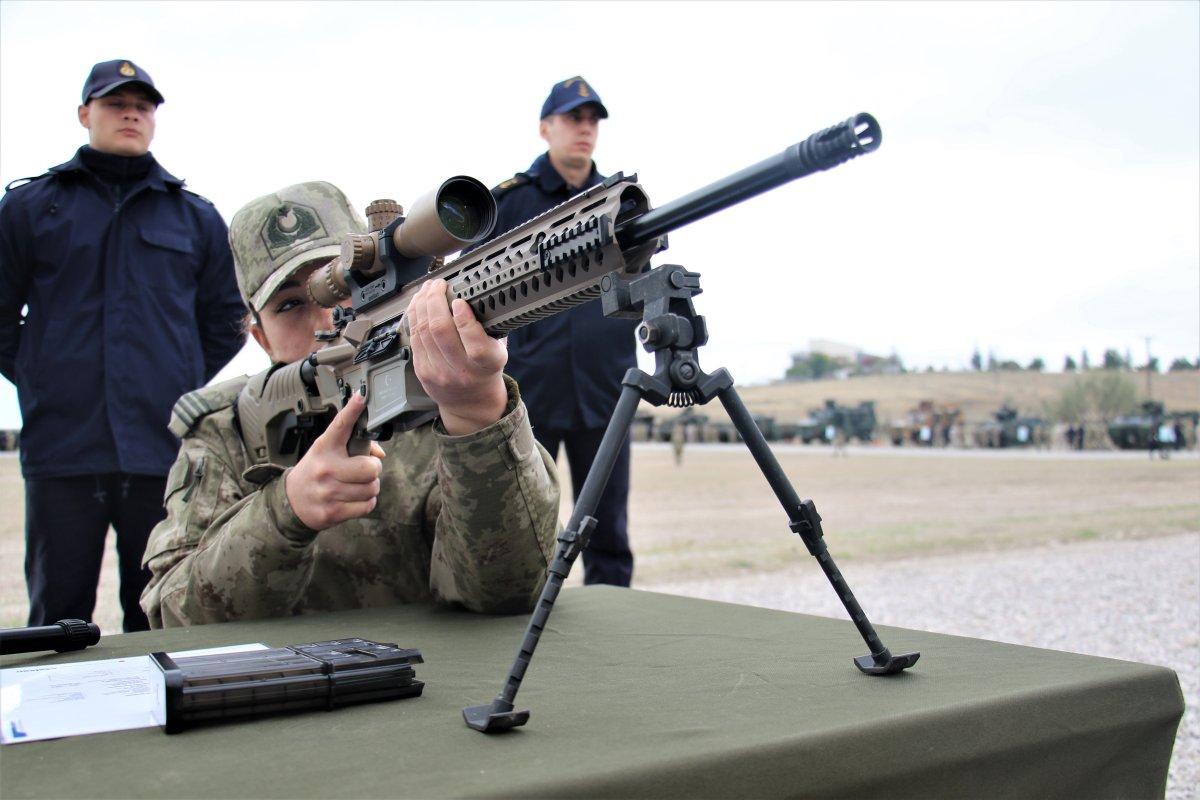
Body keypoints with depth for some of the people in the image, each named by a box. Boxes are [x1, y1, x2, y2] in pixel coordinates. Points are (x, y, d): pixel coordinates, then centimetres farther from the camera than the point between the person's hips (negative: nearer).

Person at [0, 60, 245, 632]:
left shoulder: (197, 218, 14)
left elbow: (224, 328, 18)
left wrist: (194, 405, 9)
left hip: (166, 453, 1)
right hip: (61, 452, 0)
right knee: (58, 619, 5)